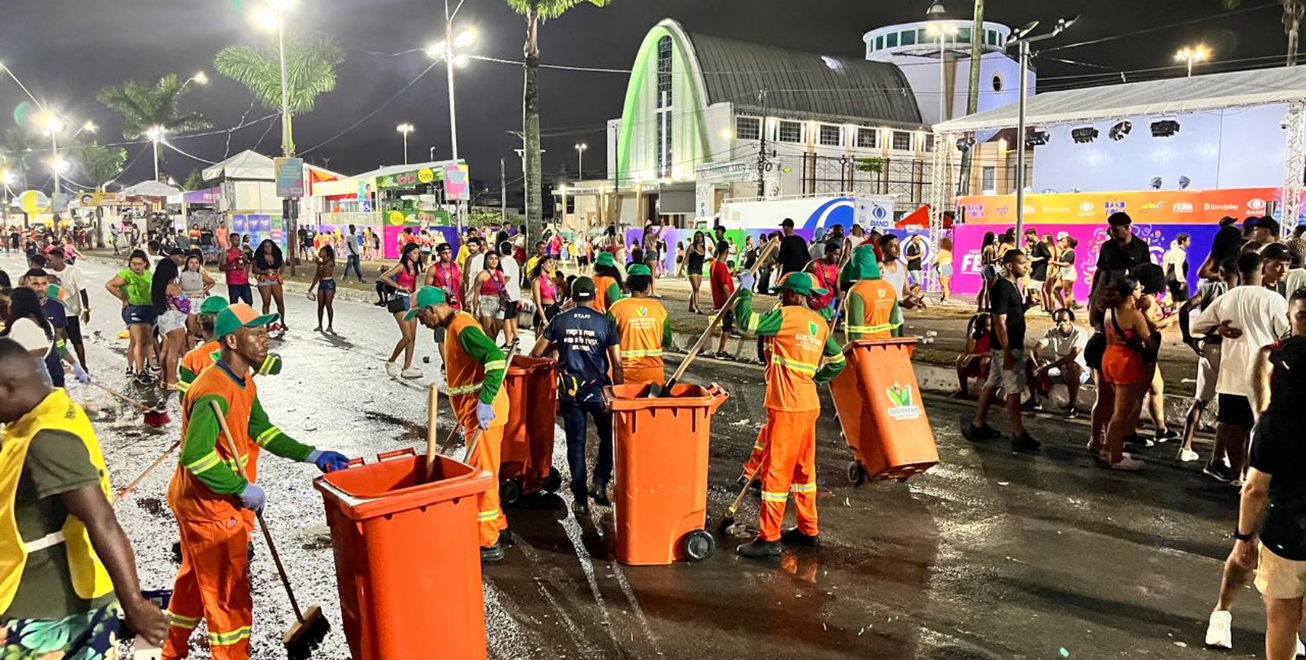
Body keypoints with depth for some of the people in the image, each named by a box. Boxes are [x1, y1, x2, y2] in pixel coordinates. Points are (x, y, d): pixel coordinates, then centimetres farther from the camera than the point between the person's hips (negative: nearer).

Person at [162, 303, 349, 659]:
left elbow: (262, 431, 8)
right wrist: (243, 490, -24)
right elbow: (196, 456, -32)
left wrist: (311, 455, 0)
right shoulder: (215, 393, -27)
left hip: (215, 501, 10)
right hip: (208, 506, -10)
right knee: (229, 593, 3)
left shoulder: (244, 384, 5)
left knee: (195, 579, 25)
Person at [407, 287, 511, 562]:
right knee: (484, 471, 19)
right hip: (475, 411, 10)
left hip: (483, 413, -10)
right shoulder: (455, 325, 13)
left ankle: (488, 543, 3)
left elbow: (496, 359, -31)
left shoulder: (462, 328, -19)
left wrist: (485, 402, -32)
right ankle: (496, 525, 32)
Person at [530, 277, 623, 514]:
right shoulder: (605, 322, -4)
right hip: (598, 389, -2)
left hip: (569, 391, 2)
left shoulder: (559, 320, 1)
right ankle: (599, 482, 6)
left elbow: (537, 353, 3)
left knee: (575, 444, 9)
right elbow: (617, 364, -6)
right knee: (608, 437, 19)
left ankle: (580, 499, 13)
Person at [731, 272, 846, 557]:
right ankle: (809, 530, 27)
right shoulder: (820, 323, 11)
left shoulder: (787, 315, -13)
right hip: (809, 405, 8)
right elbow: (837, 361, 19)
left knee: (776, 470, -3)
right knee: (803, 467, 17)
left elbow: (748, 322, -19)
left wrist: (745, 294, -2)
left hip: (787, 407, -8)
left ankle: (769, 538, 2)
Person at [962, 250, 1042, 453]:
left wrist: (1027, 304, 10)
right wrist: (1007, 352, -23)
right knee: (1014, 390, -6)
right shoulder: (1002, 287, -18)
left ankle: (978, 425, 20)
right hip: (1008, 347, -10)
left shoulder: (1011, 286, 13)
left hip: (1008, 346, 10)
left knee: (992, 384, 13)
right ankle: (1019, 436, -1)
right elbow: (1000, 322, -21)